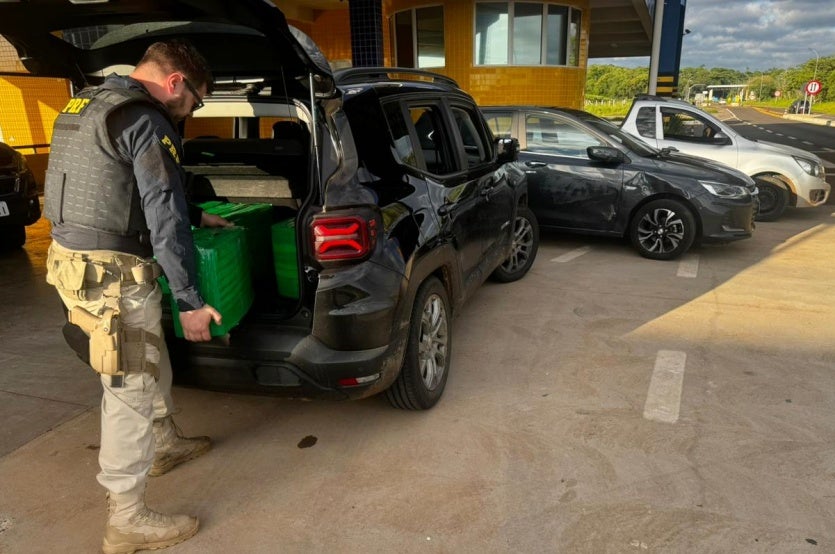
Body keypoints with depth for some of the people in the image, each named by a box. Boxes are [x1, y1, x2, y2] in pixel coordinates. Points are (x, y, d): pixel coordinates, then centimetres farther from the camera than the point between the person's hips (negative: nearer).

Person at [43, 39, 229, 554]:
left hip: (72, 256, 10)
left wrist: (196, 216, 30)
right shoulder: (147, 122, -15)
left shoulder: (86, 105, 17)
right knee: (131, 390, 0)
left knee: (153, 362, 25)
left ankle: (164, 444, 46)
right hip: (111, 272, -10)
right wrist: (191, 301, -13)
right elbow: (164, 218, -17)